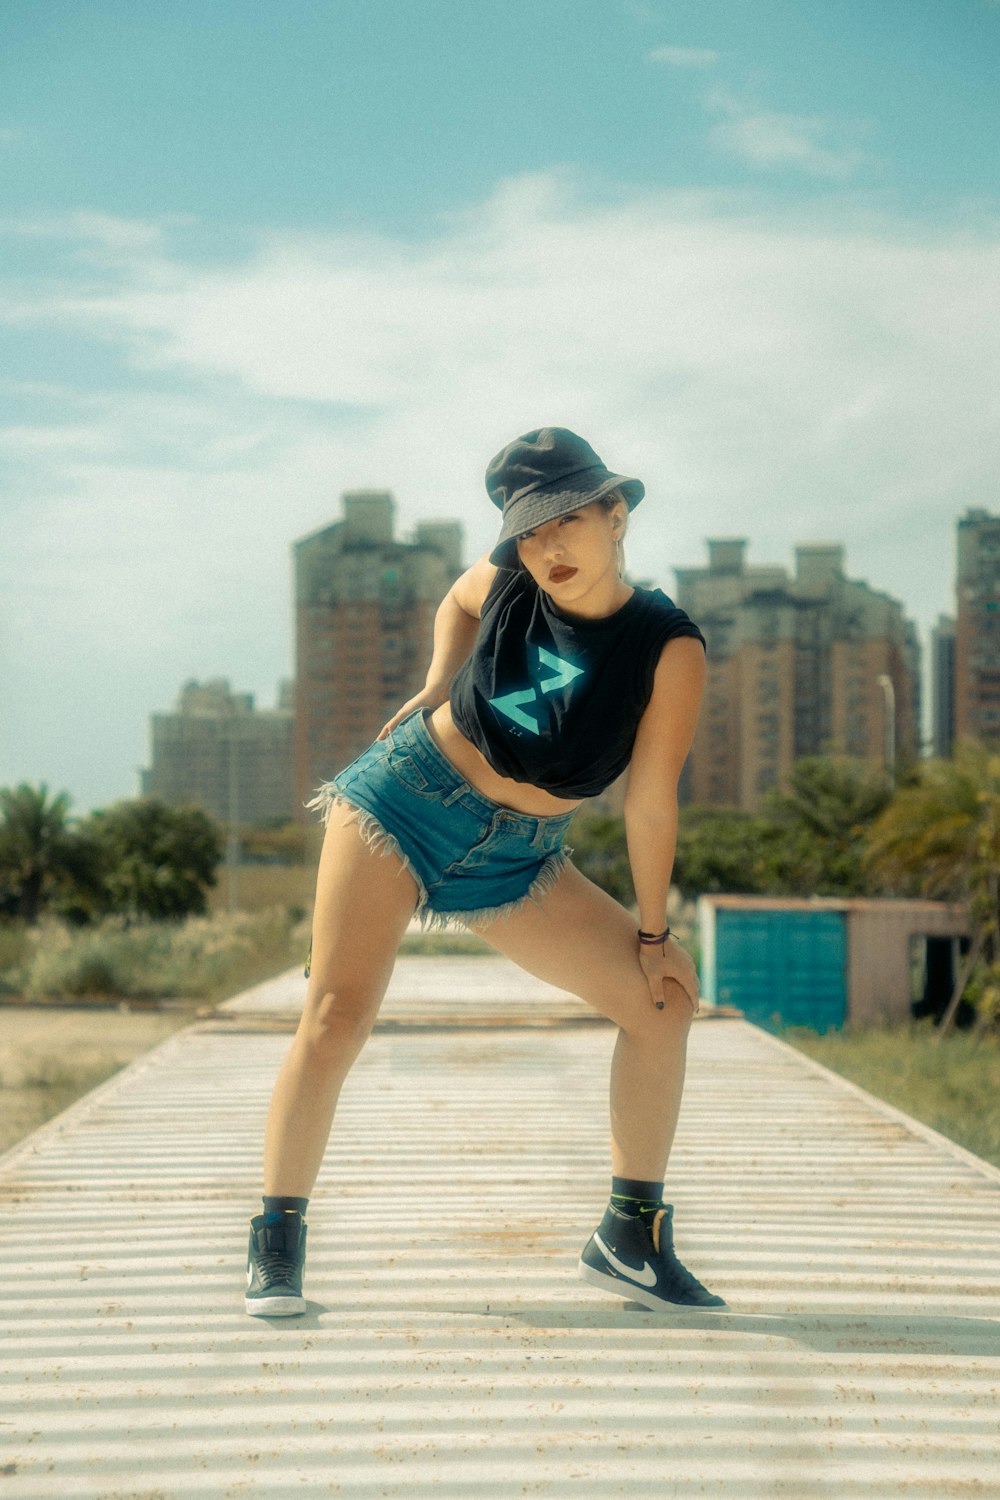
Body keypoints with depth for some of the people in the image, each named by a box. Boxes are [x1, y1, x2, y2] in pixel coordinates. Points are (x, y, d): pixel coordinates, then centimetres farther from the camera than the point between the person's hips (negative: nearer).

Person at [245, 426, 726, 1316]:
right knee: (336, 1018, -12)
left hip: (517, 860, 1)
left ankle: (631, 1238, 6)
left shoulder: (670, 649, -15)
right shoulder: (507, 578, -7)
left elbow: (650, 801, -10)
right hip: (403, 798, 0)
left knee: (662, 999, -6)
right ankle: (277, 1240, 2)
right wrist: (437, 686, 2)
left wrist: (654, 934, -5)